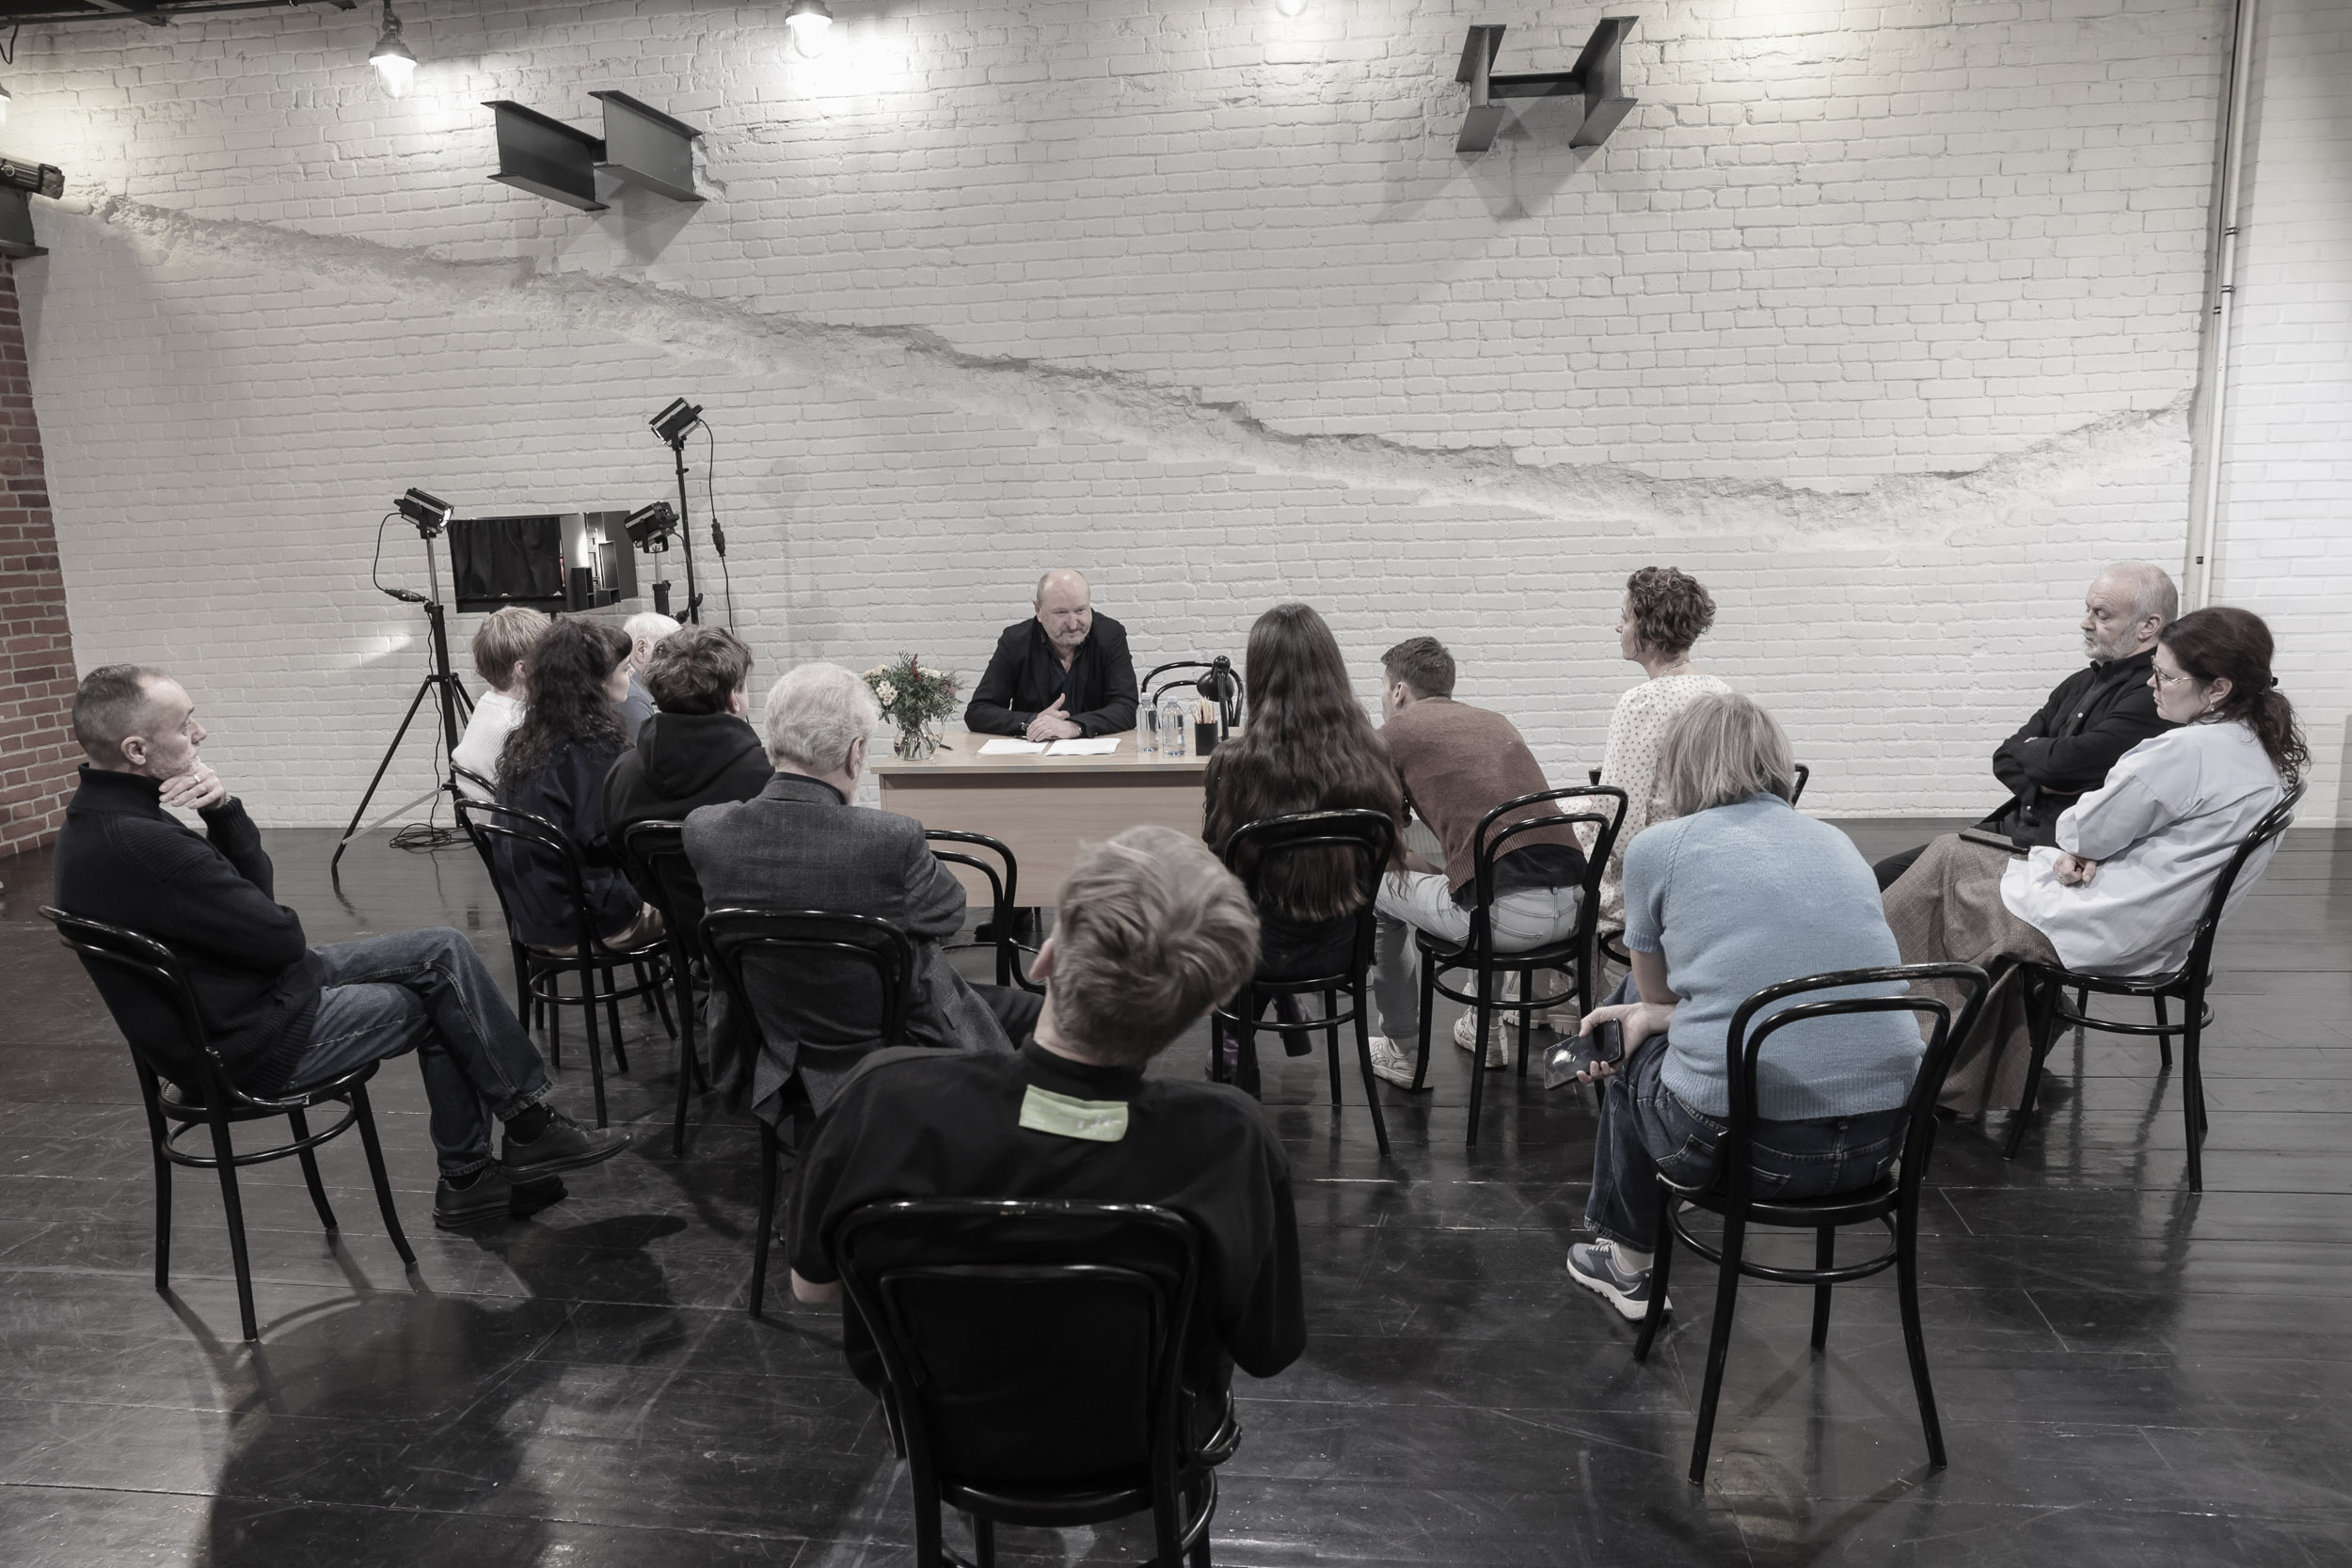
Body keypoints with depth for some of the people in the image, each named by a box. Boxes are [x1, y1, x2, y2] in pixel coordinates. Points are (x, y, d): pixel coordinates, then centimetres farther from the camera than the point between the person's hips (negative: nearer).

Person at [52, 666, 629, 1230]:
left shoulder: (98, 819, 3)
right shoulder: (138, 846, -30)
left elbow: (255, 889, 4)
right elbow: (281, 938, -21)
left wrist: (223, 808, -13)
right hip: (253, 1044, -10)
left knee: (444, 950, 8)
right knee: (445, 986, 0)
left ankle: (467, 1177, 13)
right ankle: (531, 1129, 19)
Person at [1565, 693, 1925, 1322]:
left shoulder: (1657, 847, 0)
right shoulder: (1838, 841, 15)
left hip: (1744, 1140, -5)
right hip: (1884, 1136, 6)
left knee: (1630, 1050, 27)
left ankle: (1626, 1264, 43)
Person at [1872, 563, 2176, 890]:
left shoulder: (2153, 696, -12)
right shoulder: (2080, 683, 17)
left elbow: (2062, 762, -21)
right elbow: (2005, 759, 13)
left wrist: (2026, 749, 3)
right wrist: (2042, 783, -10)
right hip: (2015, 826, 9)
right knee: (1887, 874, -3)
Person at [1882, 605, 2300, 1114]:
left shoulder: (2187, 749, -24)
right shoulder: (2265, 754, 8)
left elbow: (2085, 832, -16)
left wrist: (2076, 843, 7)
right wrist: (2086, 851, -2)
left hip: (2098, 933, -10)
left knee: (1947, 863, 7)